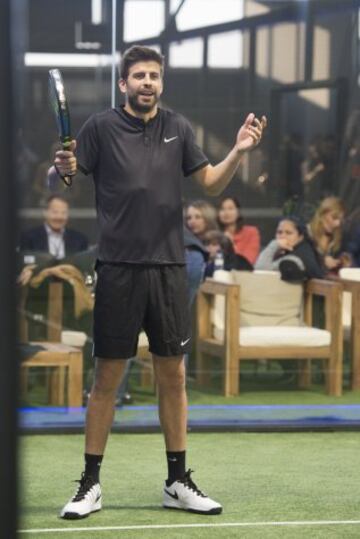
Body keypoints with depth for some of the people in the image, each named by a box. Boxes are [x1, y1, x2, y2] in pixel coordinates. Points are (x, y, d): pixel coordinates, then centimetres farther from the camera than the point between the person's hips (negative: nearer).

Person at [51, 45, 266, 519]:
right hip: (119, 269, -3)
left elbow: (210, 183, 12)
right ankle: (91, 484, 9)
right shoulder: (101, 127, -1)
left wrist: (238, 152, -5)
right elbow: (64, 179, -3)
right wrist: (63, 170, -26)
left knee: (173, 376, 8)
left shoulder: (177, 128, 9)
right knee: (107, 377, 0)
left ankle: (178, 483, 17)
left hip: (169, 269, 3)